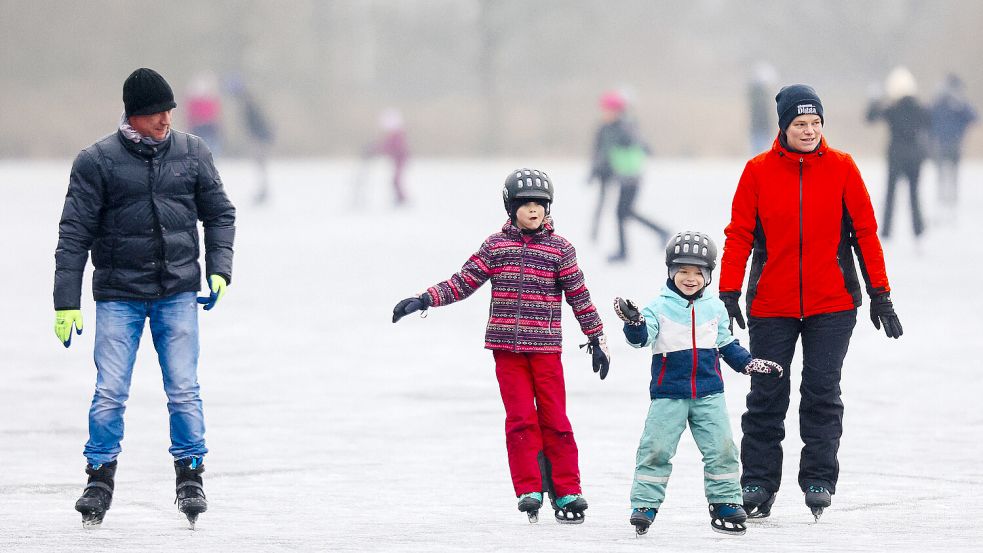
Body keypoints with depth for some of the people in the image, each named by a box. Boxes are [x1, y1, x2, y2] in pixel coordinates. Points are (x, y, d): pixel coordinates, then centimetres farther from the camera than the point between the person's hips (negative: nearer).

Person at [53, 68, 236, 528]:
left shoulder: (192, 153, 3)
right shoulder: (98, 161, -5)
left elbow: (219, 213, 14)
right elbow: (74, 234, -4)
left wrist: (219, 269, 0)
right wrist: (66, 303, -7)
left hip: (178, 294, 2)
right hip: (118, 297, -2)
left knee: (184, 391, -2)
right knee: (109, 394, -4)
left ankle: (190, 478, 10)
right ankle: (100, 481, 9)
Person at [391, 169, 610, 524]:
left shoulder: (560, 249, 2)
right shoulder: (495, 246, 5)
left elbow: (579, 296, 5)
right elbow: (463, 282, 5)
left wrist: (597, 339, 4)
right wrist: (423, 300, -5)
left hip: (545, 347, -1)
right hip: (507, 347, 1)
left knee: (554, 419, -1)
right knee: (521, 419, -3)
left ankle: (566, 492, 5)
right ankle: (529, 490, 1)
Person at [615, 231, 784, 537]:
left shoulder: (715, 308, 9)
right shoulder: (659, 307, -2)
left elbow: (727, 346, 20)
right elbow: (642, 337, -16)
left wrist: (750, 363, 10)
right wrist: (633, 322, -37)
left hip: (709, 393, 3)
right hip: (668, 394, -3)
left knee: (721, 449, -1)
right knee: (656, 450, -5)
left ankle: (725, 503, 10)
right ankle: (644, 505, 2)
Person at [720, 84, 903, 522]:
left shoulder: (841, 168, 0)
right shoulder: (759, 170, -1)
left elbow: (865, 231, 3)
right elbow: (739, 235, 1)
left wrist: (880, 295, 2)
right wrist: (728, 295, -6)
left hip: (832, 304, 0)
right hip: (771, 304, 0)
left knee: (822, 392, -1)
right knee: (766, 395, 3)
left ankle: (819, 481, 6)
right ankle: (758, 483, 10)